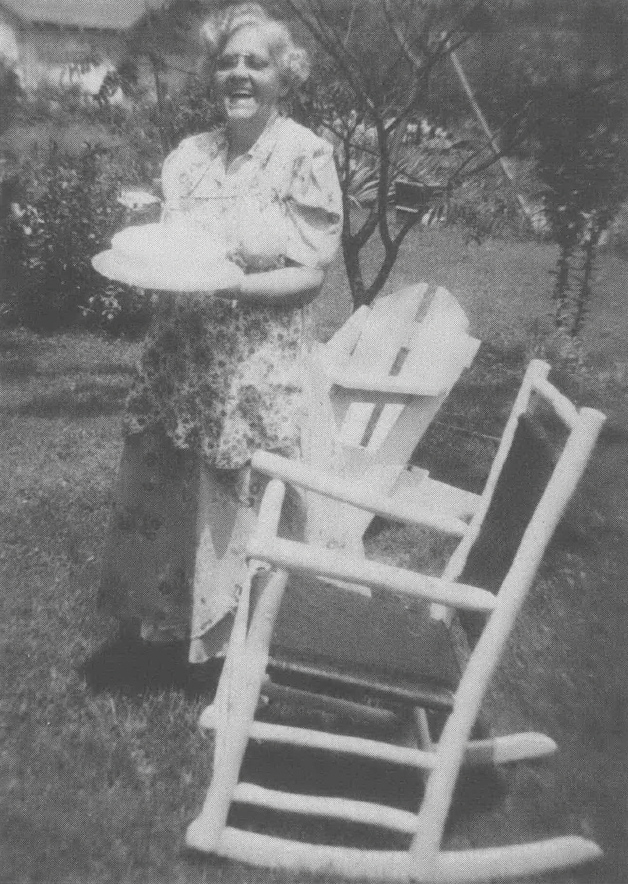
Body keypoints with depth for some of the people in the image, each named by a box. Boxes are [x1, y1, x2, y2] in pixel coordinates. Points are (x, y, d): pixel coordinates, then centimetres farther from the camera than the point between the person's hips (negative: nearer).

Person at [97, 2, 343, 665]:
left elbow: (310, 272, -10)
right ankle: (156, 612, 35)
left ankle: (237, 632, 29)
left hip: (259, 364, -4)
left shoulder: (307, 154, -5)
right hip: (179, 355, 5)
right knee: (158, 483, 10)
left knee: (239, 497, 4)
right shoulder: (190, 155, 10)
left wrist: (228, 286, -23)